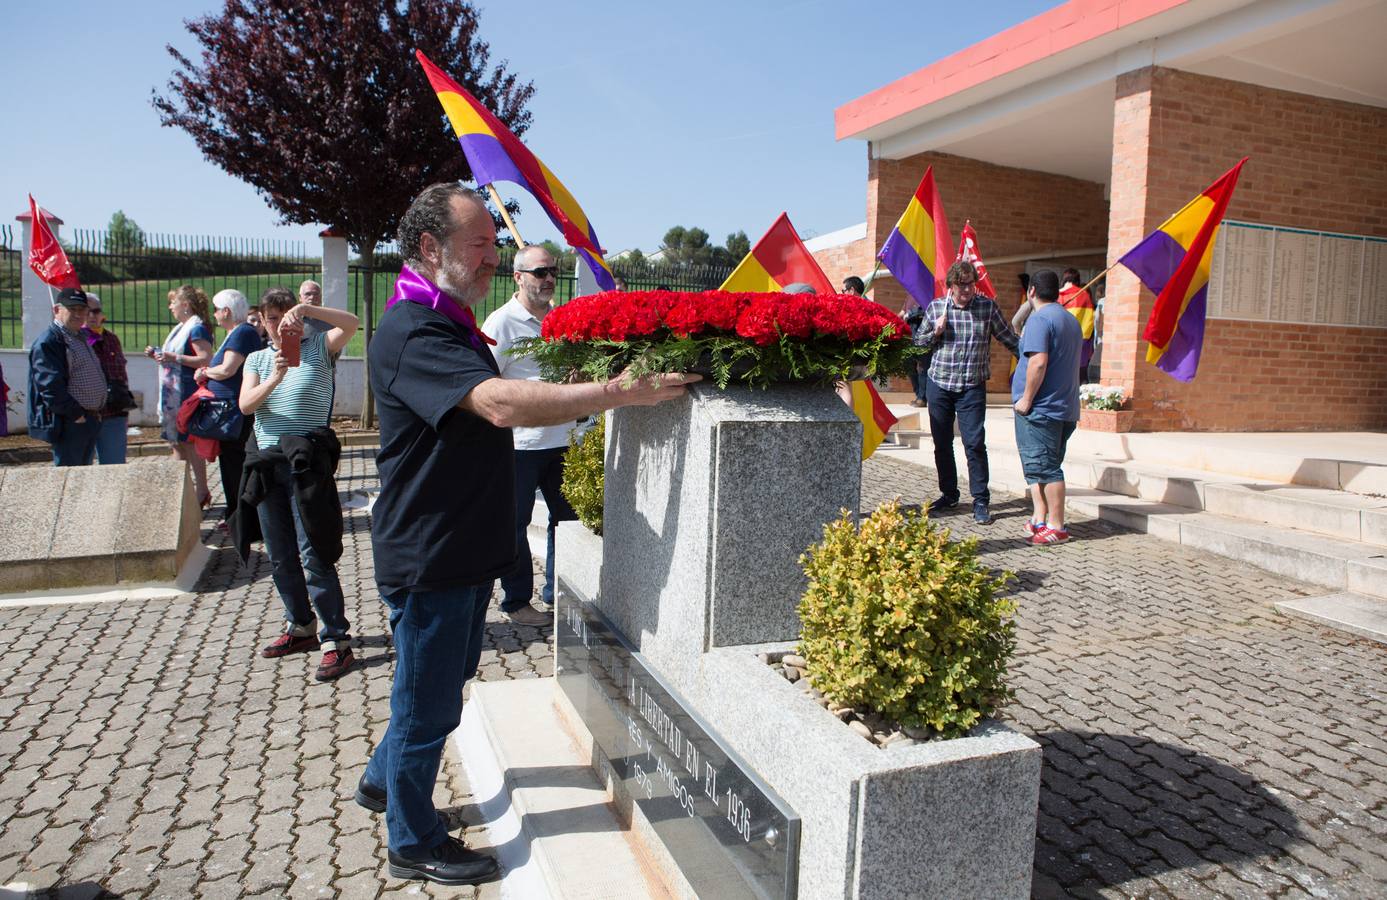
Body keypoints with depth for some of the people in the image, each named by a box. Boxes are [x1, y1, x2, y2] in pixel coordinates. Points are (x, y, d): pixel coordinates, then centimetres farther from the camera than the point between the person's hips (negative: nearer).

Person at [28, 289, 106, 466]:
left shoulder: (80, 338, 19)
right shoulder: (48, 343, -11)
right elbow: (51, 387, -19)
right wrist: (76, 414, -18)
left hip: (91, 420, 9)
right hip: (69, 423, -9)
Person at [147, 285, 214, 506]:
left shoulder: (197, 329, -12)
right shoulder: (180, 328, 18)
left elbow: (206, 360, -23)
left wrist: (175, 358, -24)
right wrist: (159, 356, 12)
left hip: (189, 394, -10)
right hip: (174, 394, 10)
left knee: (190, 442, -5)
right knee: (177, 442, 12)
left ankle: (202, 492, 2)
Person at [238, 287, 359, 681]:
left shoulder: (318, 347, 4)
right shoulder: (257, 358, 15)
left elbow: (351, 323, -15)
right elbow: (245, 405, -1)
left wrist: (305, 308, -24)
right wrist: (274, 379, -17)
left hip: (307, 461, -5)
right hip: (267, 461, 5)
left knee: (313, 554, -9)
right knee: (280, 556, 12)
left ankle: (337, 640, -4)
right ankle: (300, 628, 27)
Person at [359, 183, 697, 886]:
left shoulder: (449, 324, 13)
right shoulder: (410, 333, -23)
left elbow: (491, 408, 18)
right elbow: (503, 404, -37)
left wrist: (589, 394, 5)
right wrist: (621, 391, -37)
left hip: (464, 546, 10)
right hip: (427, 555, -10)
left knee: (445, 679, 24)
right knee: (429, 703, 7)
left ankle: (382, 781, 47)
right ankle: (415, 845, 28)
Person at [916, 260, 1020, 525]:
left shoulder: (988, 307, 0)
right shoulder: (935, 307, 4)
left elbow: (1009, 339, 6)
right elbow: (918, 342, 10)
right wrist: (936, 332, -8)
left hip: (973, 387, -2)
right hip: (938, 384, 3)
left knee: (975, 443, -9)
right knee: (942, 443, 10)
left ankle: (981, 500, 0)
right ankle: (949, 494, 25)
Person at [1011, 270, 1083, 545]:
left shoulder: (1039, 319, -13)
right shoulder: (1072, 320, 16)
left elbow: (1038, 361, -23)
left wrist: (1026, 399, -17)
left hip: (1040, 408, -9)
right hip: (1066, 408, 9)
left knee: (1044, 467, -4)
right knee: (1044, 466, 15)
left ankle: (1057, 528, 0)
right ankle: (1040, 520, 18)